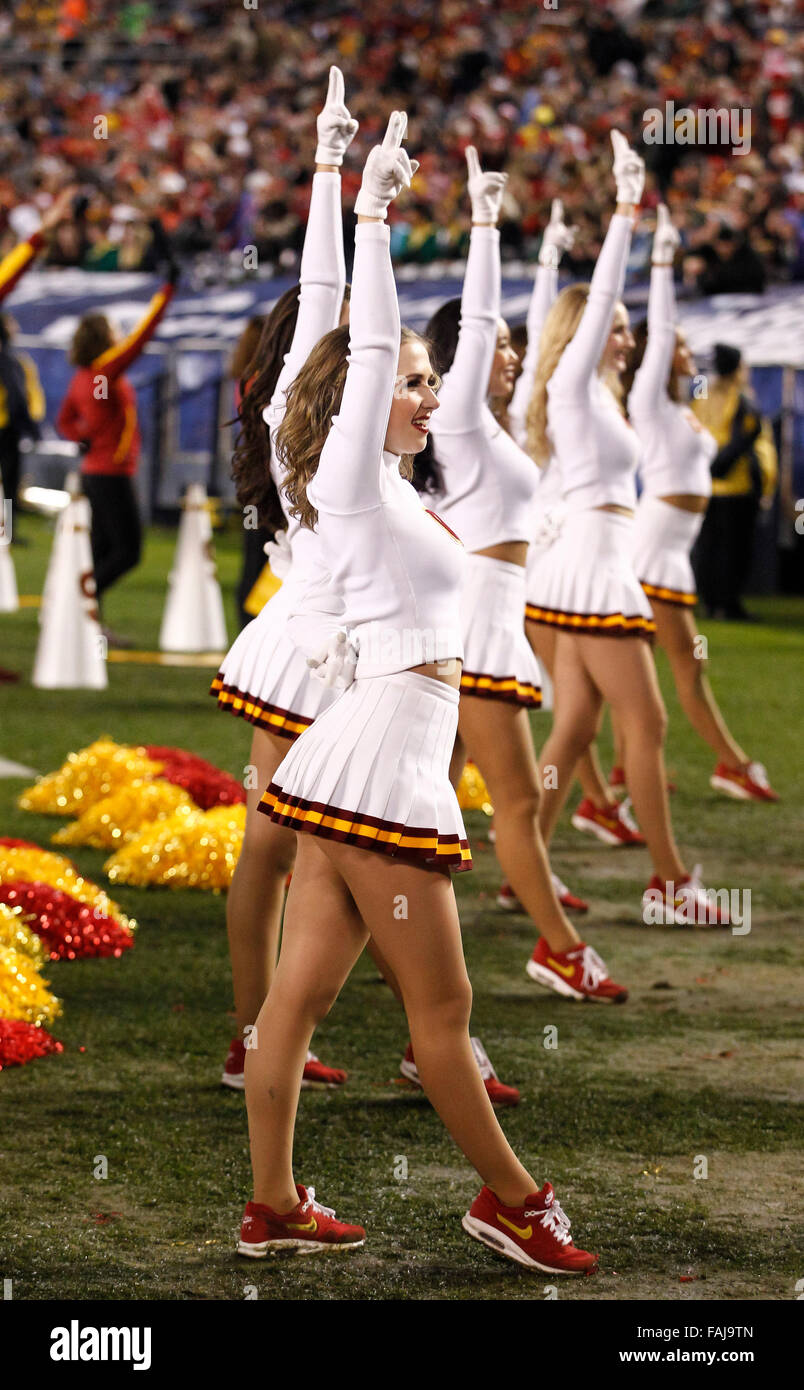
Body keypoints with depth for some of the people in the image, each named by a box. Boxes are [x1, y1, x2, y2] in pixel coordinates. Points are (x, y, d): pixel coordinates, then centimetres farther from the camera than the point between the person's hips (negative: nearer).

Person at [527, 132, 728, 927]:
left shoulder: (593, 393, 15)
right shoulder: (572, 382, -8)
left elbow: (599, 300, 26)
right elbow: (598, 296, -16)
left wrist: (631, 211, 25)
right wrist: (625, 208, -17)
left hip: (593, 570, 10)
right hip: (593, 569, -10)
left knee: (574, 730, 8)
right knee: (645, 723, -7)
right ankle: (669, 882, -4)